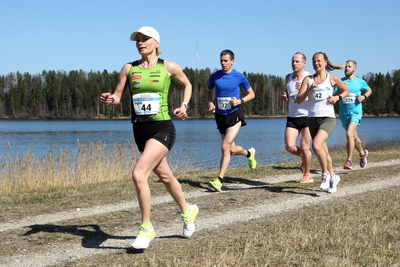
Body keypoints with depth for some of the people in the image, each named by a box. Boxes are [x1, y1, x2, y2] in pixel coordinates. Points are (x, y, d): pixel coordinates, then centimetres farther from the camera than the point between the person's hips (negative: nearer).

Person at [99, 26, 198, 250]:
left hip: (162, 129, -5)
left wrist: (184, 105, -1)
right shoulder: (129, 69, 4)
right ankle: (187, 210, 46)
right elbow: (118, 96, 4)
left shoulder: (169, 67, -3)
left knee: (139, 174, -22)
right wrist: (109, 99, -18)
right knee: (164, 176, 20)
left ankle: (146, 228, -7)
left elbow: (187, 85, 14)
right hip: (140, 130, 5)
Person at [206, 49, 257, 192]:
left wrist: (240, 101, -12)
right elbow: (209, 91, 19)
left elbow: (251, 94, 6)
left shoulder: (239, 77, -5)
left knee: (225, 146, -19)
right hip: (220, 116, 4)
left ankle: (219, 180, -16)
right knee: (232, 150, 12)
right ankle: (249, 153, 46)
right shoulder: (214, 76, 2)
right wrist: (210, 103, -1)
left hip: (234, 115, -4)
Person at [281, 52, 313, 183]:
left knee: (304, 148, -2)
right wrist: (285, 97, 2)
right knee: (289, 146, -9)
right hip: (292, 118, 5)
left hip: (307, 117, -4)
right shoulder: (288, 77, 11)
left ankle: (307, 174, 18)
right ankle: (305, 156, 24)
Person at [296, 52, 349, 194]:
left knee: (316, 145, -26)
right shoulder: (308, 80, 6)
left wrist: (337, 97, 0)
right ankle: (333, 177, 33)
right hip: (312, 118, 4)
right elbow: (298, 100, -1)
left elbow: (346, 91, 19)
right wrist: (310, 88, -15)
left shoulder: (333, 78, 3)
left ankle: (325, 174, -6)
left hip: (328, 118, -4)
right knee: (323, 151, 12)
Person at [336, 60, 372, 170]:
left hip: (356, 112, -3)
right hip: (344, 113, 3)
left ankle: (349, 161, -21)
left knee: (349, 134, -24)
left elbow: (369, 90, 19)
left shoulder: (360, 82, 2)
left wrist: (363, 97, -1)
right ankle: (363, 153, 45)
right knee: (354, 136, 18)